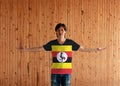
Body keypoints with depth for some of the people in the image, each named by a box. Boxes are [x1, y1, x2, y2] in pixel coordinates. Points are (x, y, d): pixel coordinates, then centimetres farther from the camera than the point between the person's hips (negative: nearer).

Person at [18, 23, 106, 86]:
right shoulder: (52, 43, 0)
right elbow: (39, 48, 5)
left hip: (67, 72, 0)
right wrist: (25, 49, 3)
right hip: (55, 72, 0)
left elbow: (83, 49, 3)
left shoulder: (70, 42, -1)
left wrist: (96, 49, -1)